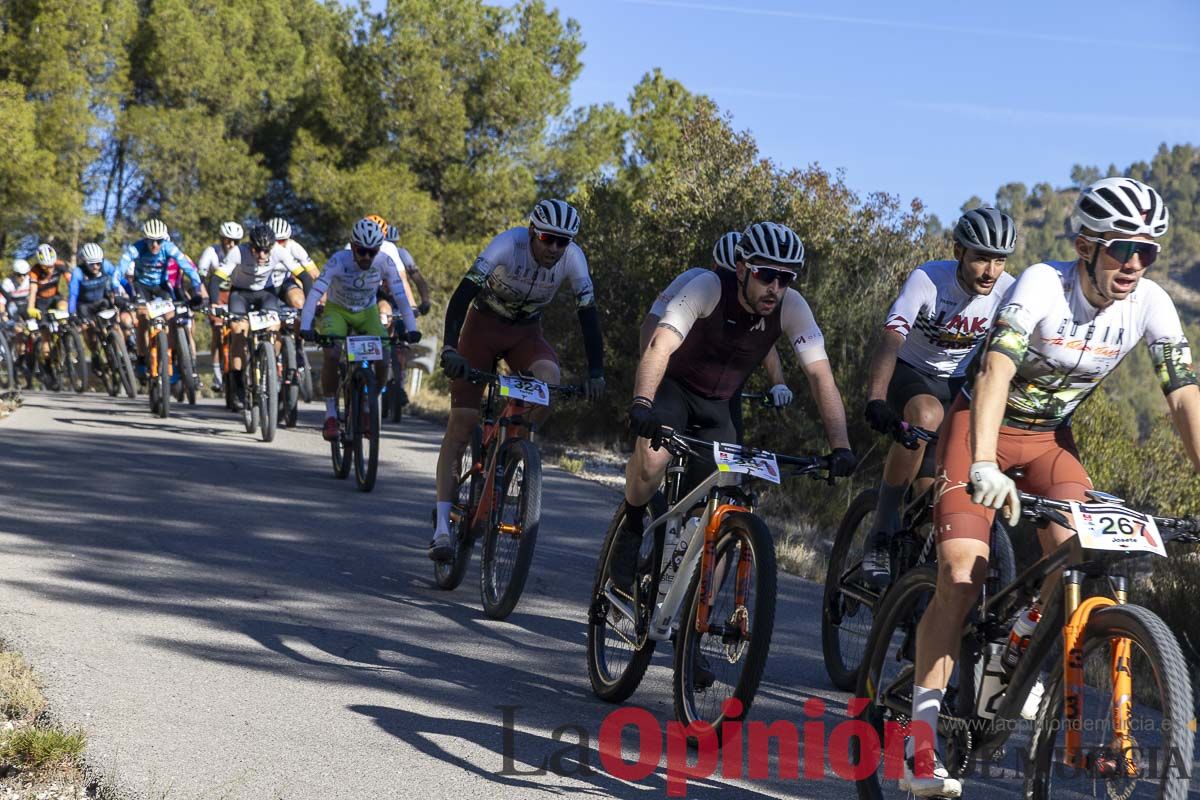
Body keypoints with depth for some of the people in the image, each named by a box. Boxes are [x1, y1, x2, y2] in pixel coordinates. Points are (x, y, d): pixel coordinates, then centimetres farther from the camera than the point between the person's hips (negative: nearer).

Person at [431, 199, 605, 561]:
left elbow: (588, 315, -14)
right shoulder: (509, 245, -29)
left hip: (526, 332, 3)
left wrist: (595, 372, -22)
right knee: (460, 427, -9)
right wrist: (450, 348, -48)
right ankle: (442, 527, -9)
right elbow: (462, 294, -36)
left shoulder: (572, 258, -19)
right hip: (483, 325, -3)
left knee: (549, 379, -32)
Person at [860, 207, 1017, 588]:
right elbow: (891, 339, -37)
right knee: (926, 414, -37)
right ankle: (882, 534, -27)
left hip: (957, 382, 4)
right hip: (910, 372, -4)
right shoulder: (929, 279, -26)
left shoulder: (1008, 292, -17)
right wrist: (876, 399, -53)